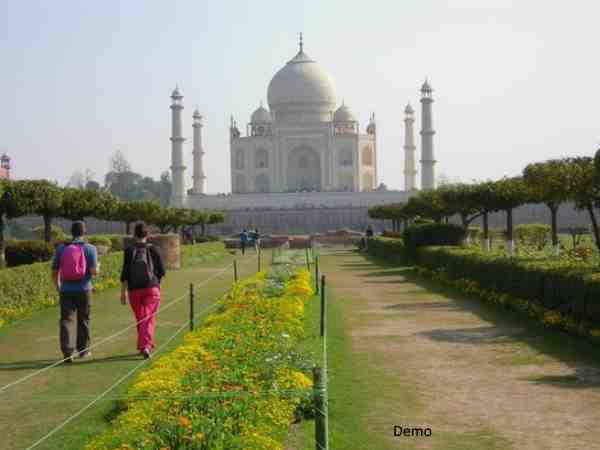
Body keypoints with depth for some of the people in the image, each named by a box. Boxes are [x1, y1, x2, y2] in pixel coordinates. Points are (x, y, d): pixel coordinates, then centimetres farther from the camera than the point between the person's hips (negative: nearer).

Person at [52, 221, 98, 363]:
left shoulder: (60, 249, 3)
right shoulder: (90, 248, -3)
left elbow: (54, 272, 5)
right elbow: (94, 272, -12)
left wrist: (58, 287, 22)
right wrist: (97, 267, 13)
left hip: (66, 290, 1)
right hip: (84, 290, 0)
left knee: (65, 321, 1)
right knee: (83, 320, 15)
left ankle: (67, 353, -14)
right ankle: (83, 350, 27)